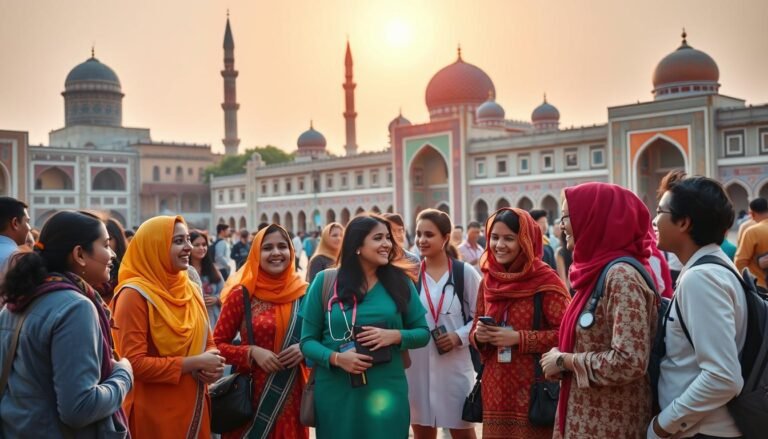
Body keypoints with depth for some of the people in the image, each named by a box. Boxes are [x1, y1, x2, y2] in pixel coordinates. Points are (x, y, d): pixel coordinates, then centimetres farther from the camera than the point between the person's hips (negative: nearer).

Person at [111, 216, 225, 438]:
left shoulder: (192, 290, 8)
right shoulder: (135, 295, -14)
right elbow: (135, 363, -19)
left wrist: (212, 363, -7)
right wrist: (194, 363, -19)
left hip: (193, 408, 7)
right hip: (154, 414, -6)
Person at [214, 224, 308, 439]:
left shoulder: (303, 292, 1)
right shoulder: (241, 294, -6)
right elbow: (217, 344, -2)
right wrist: (252, 352, -17)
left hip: (291, 395, 2)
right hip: (251, 395, -2)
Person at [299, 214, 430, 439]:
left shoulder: (399, 281, 4)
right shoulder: (324, 281, 0)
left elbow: (423, 332, 9)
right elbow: (307, 340, 2)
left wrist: (395, 335, -11)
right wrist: (335, 358, -16)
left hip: (386, 392, 1)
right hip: (336, 394, -1)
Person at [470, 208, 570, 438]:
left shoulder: (545, 281, -10)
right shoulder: (487, 282, 8)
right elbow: (475, 331, 17)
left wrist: (518, 338, -19)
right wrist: (478, 335, -6)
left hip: (533, 391, -5)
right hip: (495, 390, 5)